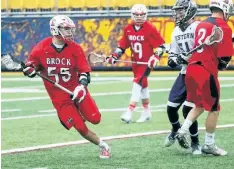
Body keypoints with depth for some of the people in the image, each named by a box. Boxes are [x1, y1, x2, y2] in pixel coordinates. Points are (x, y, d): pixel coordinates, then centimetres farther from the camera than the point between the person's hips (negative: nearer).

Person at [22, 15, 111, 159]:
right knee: (80, 127, -9)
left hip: (75, 91, 2)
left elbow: (84, 71, -6)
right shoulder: (41, 49, -9)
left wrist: (81, 86, -24)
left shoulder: (75, 48, -7)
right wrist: (29, 70, -17)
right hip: (59, 97, -2)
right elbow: (32, 65, 7)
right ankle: (102, 146, 11)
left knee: (95, 119, -9)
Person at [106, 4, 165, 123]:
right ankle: (146, 112, 28)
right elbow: (122, 46, 11)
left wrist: (155, 57, -20)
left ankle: (130, 112, -19)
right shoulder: (128, 29, 3)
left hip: (146, 62, -6)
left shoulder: (150, 28, -13)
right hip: (135, 62, 6)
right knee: (143, 85, 16)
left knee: (138, 83, -16)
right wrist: (114, 56, 0)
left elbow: (161, 45, -10)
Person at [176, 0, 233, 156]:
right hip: (207, 72, -7)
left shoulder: (202, 24, 13)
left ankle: (182, 131, 11)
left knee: (200, 105, 23)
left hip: (192, 69, 7)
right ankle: (209, 145, 13)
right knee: (214, 109, 7)